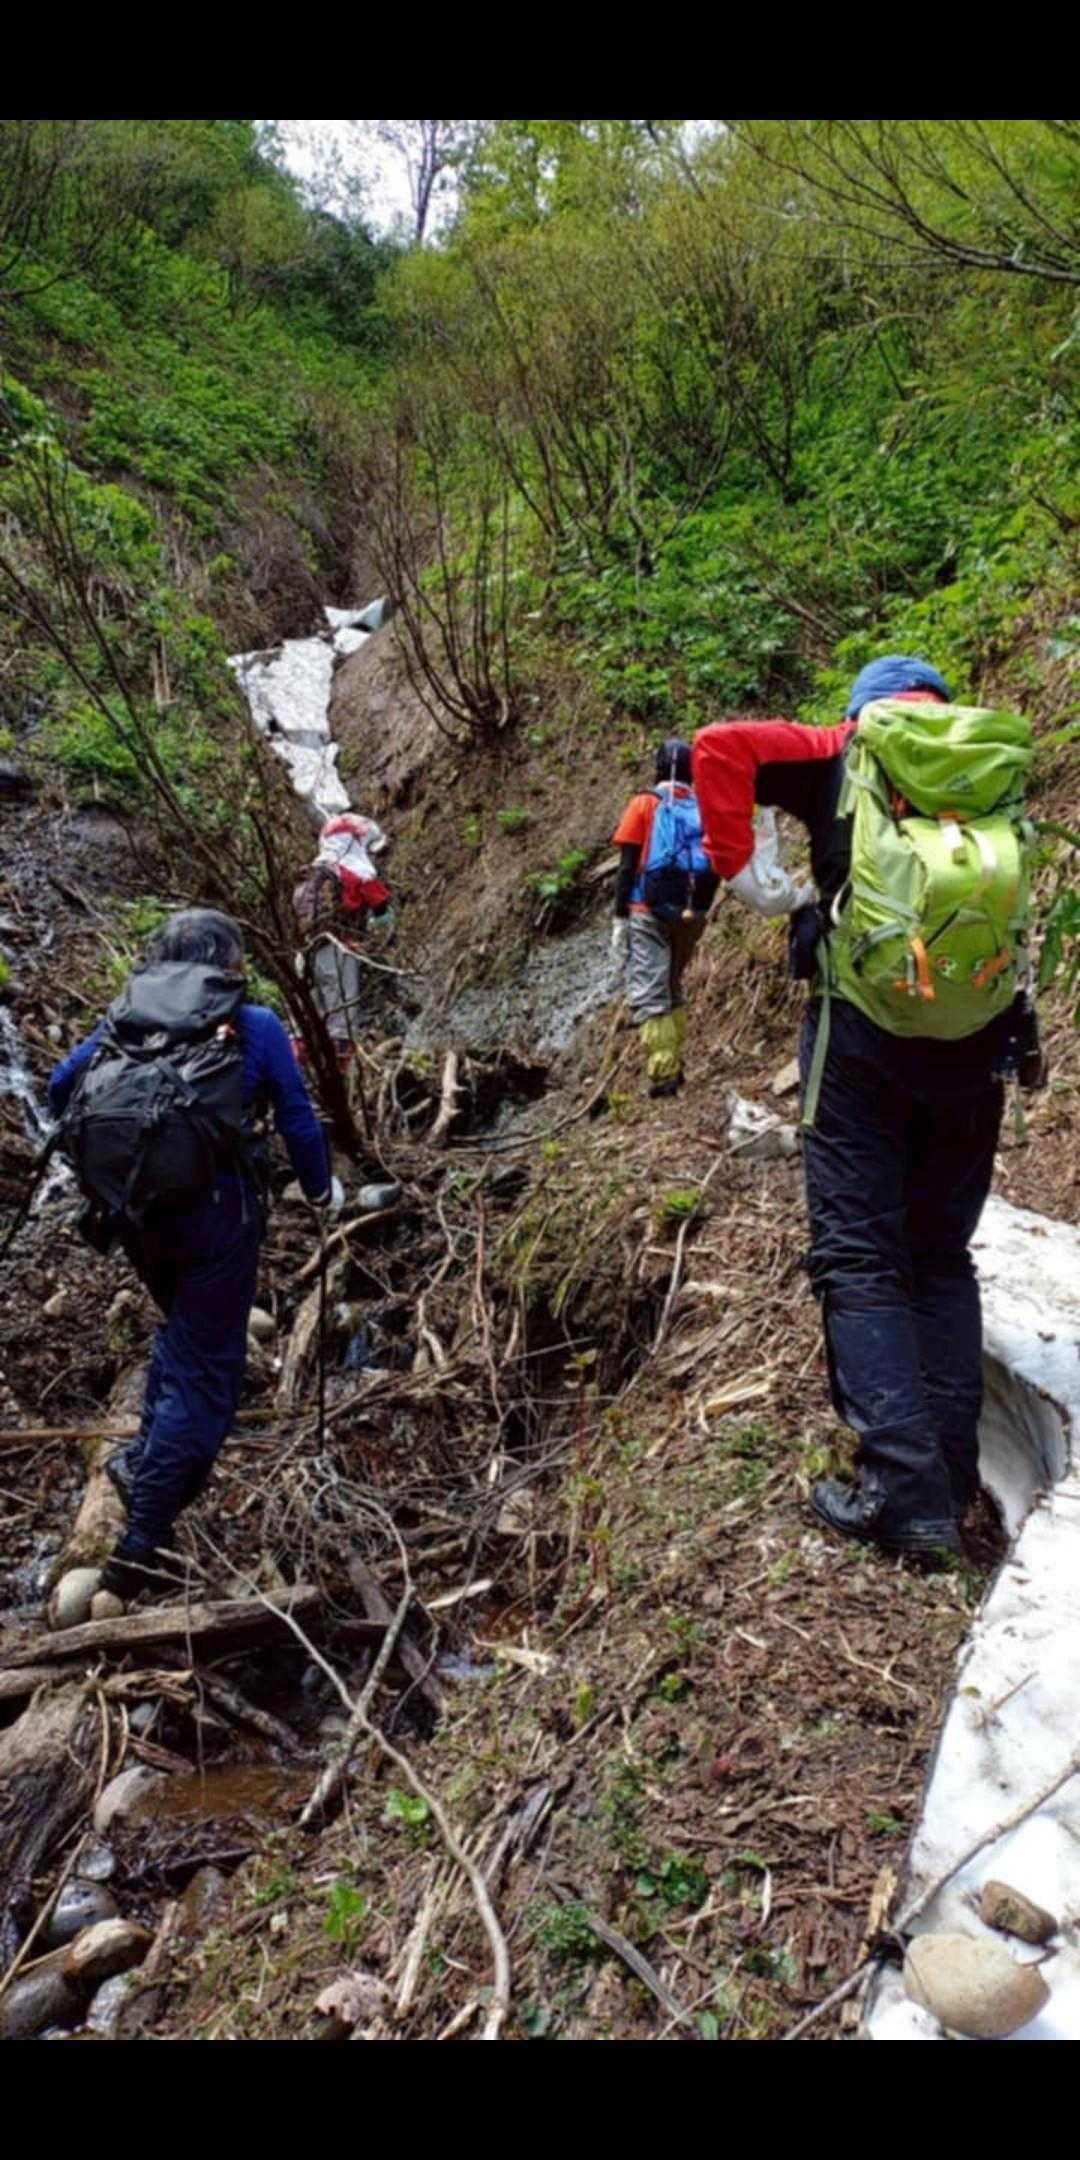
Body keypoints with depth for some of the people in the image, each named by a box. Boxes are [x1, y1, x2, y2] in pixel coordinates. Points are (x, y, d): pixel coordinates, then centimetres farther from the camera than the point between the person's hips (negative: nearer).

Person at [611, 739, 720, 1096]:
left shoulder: (644, 805, -1)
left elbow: (627, 867, -6)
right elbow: (715, 869, 9)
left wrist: (620, 917, -4)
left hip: (649, 913, -5)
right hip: (690, 914, 5)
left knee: (649, 995, -6)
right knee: (673, 990, 21)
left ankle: (663, 1076, -14)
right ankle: (676, 1066, 21)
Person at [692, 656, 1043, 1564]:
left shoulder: (845, 752, 7)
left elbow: (721, 747, -6)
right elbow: (1011, 894, 17)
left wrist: (742, 876, -3)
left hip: (865, 1027, -3)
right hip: (979, 1037, 4)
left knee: (860, 1258, 0)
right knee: (943, 1256, 14)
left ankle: (905, 1490, -7)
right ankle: (953, 1478, 11)